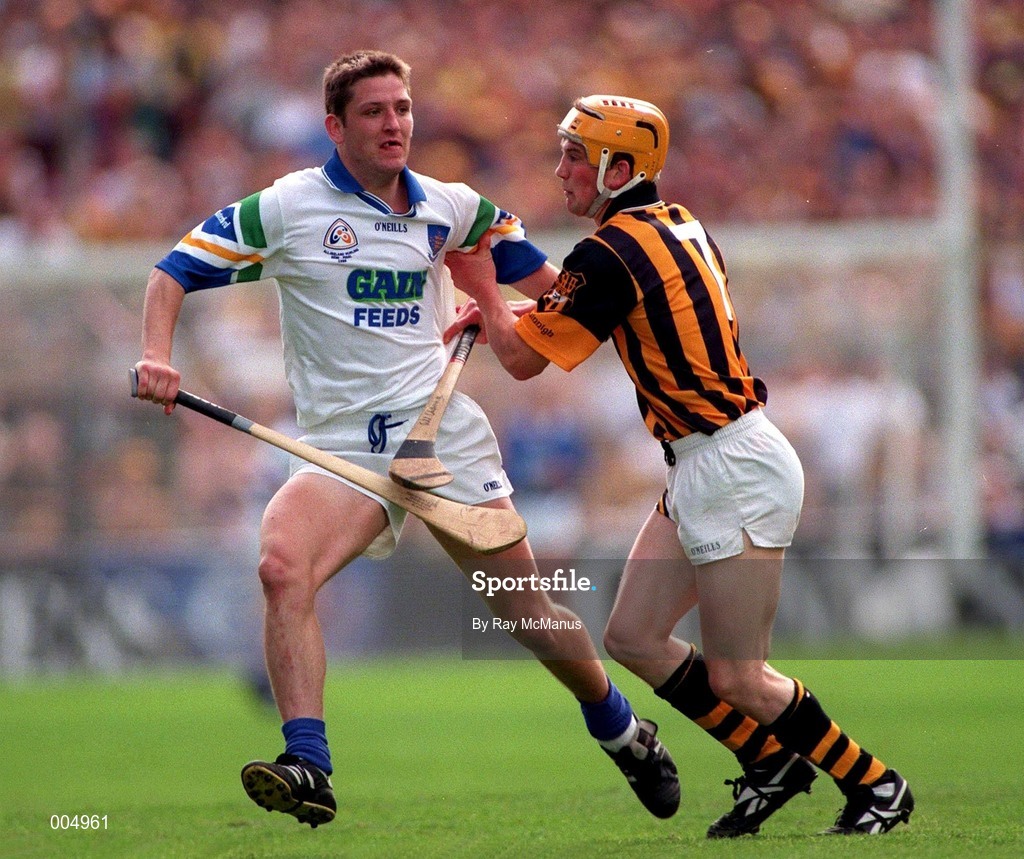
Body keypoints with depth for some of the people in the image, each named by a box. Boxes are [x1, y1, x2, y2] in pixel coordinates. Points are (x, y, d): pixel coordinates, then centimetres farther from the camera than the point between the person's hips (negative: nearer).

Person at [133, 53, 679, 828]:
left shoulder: (448, 209, 7)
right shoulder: (290, 207, -2)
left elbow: (520, 256, 27)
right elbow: (177, 271, -2)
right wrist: (157, 355, -18)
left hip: (443, 428, 2)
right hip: (342, 442, -2)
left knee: (524, 607, 4)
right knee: (282, 566, -29)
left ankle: (624, 733, 30)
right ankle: (308, 770, -34)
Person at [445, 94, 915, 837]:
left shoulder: (613, 251, -18)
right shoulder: (675, 223, 10)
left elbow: (523, 359, -10)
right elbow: (583, 307, 26)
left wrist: (482, 288, 6)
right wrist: (499, 310, 13)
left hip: (733, 470, -10)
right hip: (702, 469, 10)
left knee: (736, 681, -4)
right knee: (634, 637, 11)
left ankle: (877, 787, 10)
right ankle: (773, 765, 21)